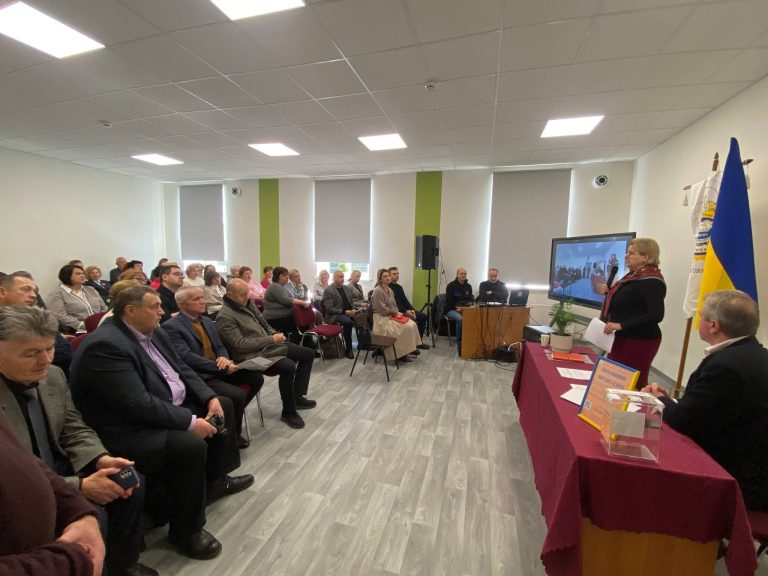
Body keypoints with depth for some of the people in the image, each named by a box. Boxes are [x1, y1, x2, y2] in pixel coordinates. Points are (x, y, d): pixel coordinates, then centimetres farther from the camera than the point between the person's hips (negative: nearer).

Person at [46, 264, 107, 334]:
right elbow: (61, 317, -9)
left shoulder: (90, 290, 20)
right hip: (81, 331, -5)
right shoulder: (57, 295, 2)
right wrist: (86, 326, -17)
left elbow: (104, 309, 20)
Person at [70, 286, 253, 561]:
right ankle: (185, 530, -5)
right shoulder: (105, 345, -24)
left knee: (223, 406, 13)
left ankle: (213, 480, 27)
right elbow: (139, 404, -30)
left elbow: (182, 370, 10)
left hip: (172, 406, 10)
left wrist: (210, 397, -4)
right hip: (131, 428, -10)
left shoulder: (154, 333, 5)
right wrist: (190, 422, -26)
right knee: (191, 445, -30)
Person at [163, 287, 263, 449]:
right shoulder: (171, 327, -9)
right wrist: (221, 367, -22)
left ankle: (232, 415, 12)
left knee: (256, 378, -8)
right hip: (199, 377, -8)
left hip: (219, 369, 8)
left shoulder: (207, 321, 16)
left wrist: (224, 359, -8)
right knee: (238, 395, -25)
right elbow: (187, 357, -19)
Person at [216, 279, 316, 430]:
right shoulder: (225, 317, -16)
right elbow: (240, 345, -20)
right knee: (288, 366, -32)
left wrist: (275, 334, 0)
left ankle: (297, 396, 15)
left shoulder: (249, 303, 9)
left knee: (308, 354, 5)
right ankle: (288, 412, -10)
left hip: (269, 345, 9)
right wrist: (271, 339, -21)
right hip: (253, 355, -9)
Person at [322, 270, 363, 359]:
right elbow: (329, 309, -14)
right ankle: (348, 349, -22)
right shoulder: (328, 291, -7)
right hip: (335, 315, -6)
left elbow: (354, 300, 17)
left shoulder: (347, 288, 15)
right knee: (348, 321, -36)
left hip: (350, 312, 6)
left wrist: (353, 309, -6)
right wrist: (344, 312, -20)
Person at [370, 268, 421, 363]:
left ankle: (409, 349, -2)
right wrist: (395, 312, -9)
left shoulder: (389, 290, 13)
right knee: (405, 328, -23)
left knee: (412, 324, -10)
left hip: (392, 315, 8)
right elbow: (383, 310, -19)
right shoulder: (378, 291, -15)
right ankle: (401, 354, -9)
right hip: (382, 318, -8)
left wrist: (397, 313, -3)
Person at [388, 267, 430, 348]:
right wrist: (406, 311, -21)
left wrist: (411, 310, -3)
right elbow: (393, 303, -18)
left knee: (423, 316, -1)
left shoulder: (399, 287, 19)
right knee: (413, 319, -30)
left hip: (405, 310, 9)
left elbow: (405, 300, 15)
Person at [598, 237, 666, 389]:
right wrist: (609, 292, 5)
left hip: (639, 341, -9)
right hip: (625, 337, 9)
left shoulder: (651, 281, -16)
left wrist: (621, 325, -27)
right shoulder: (634, 275, 12)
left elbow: (656, 315, -24)